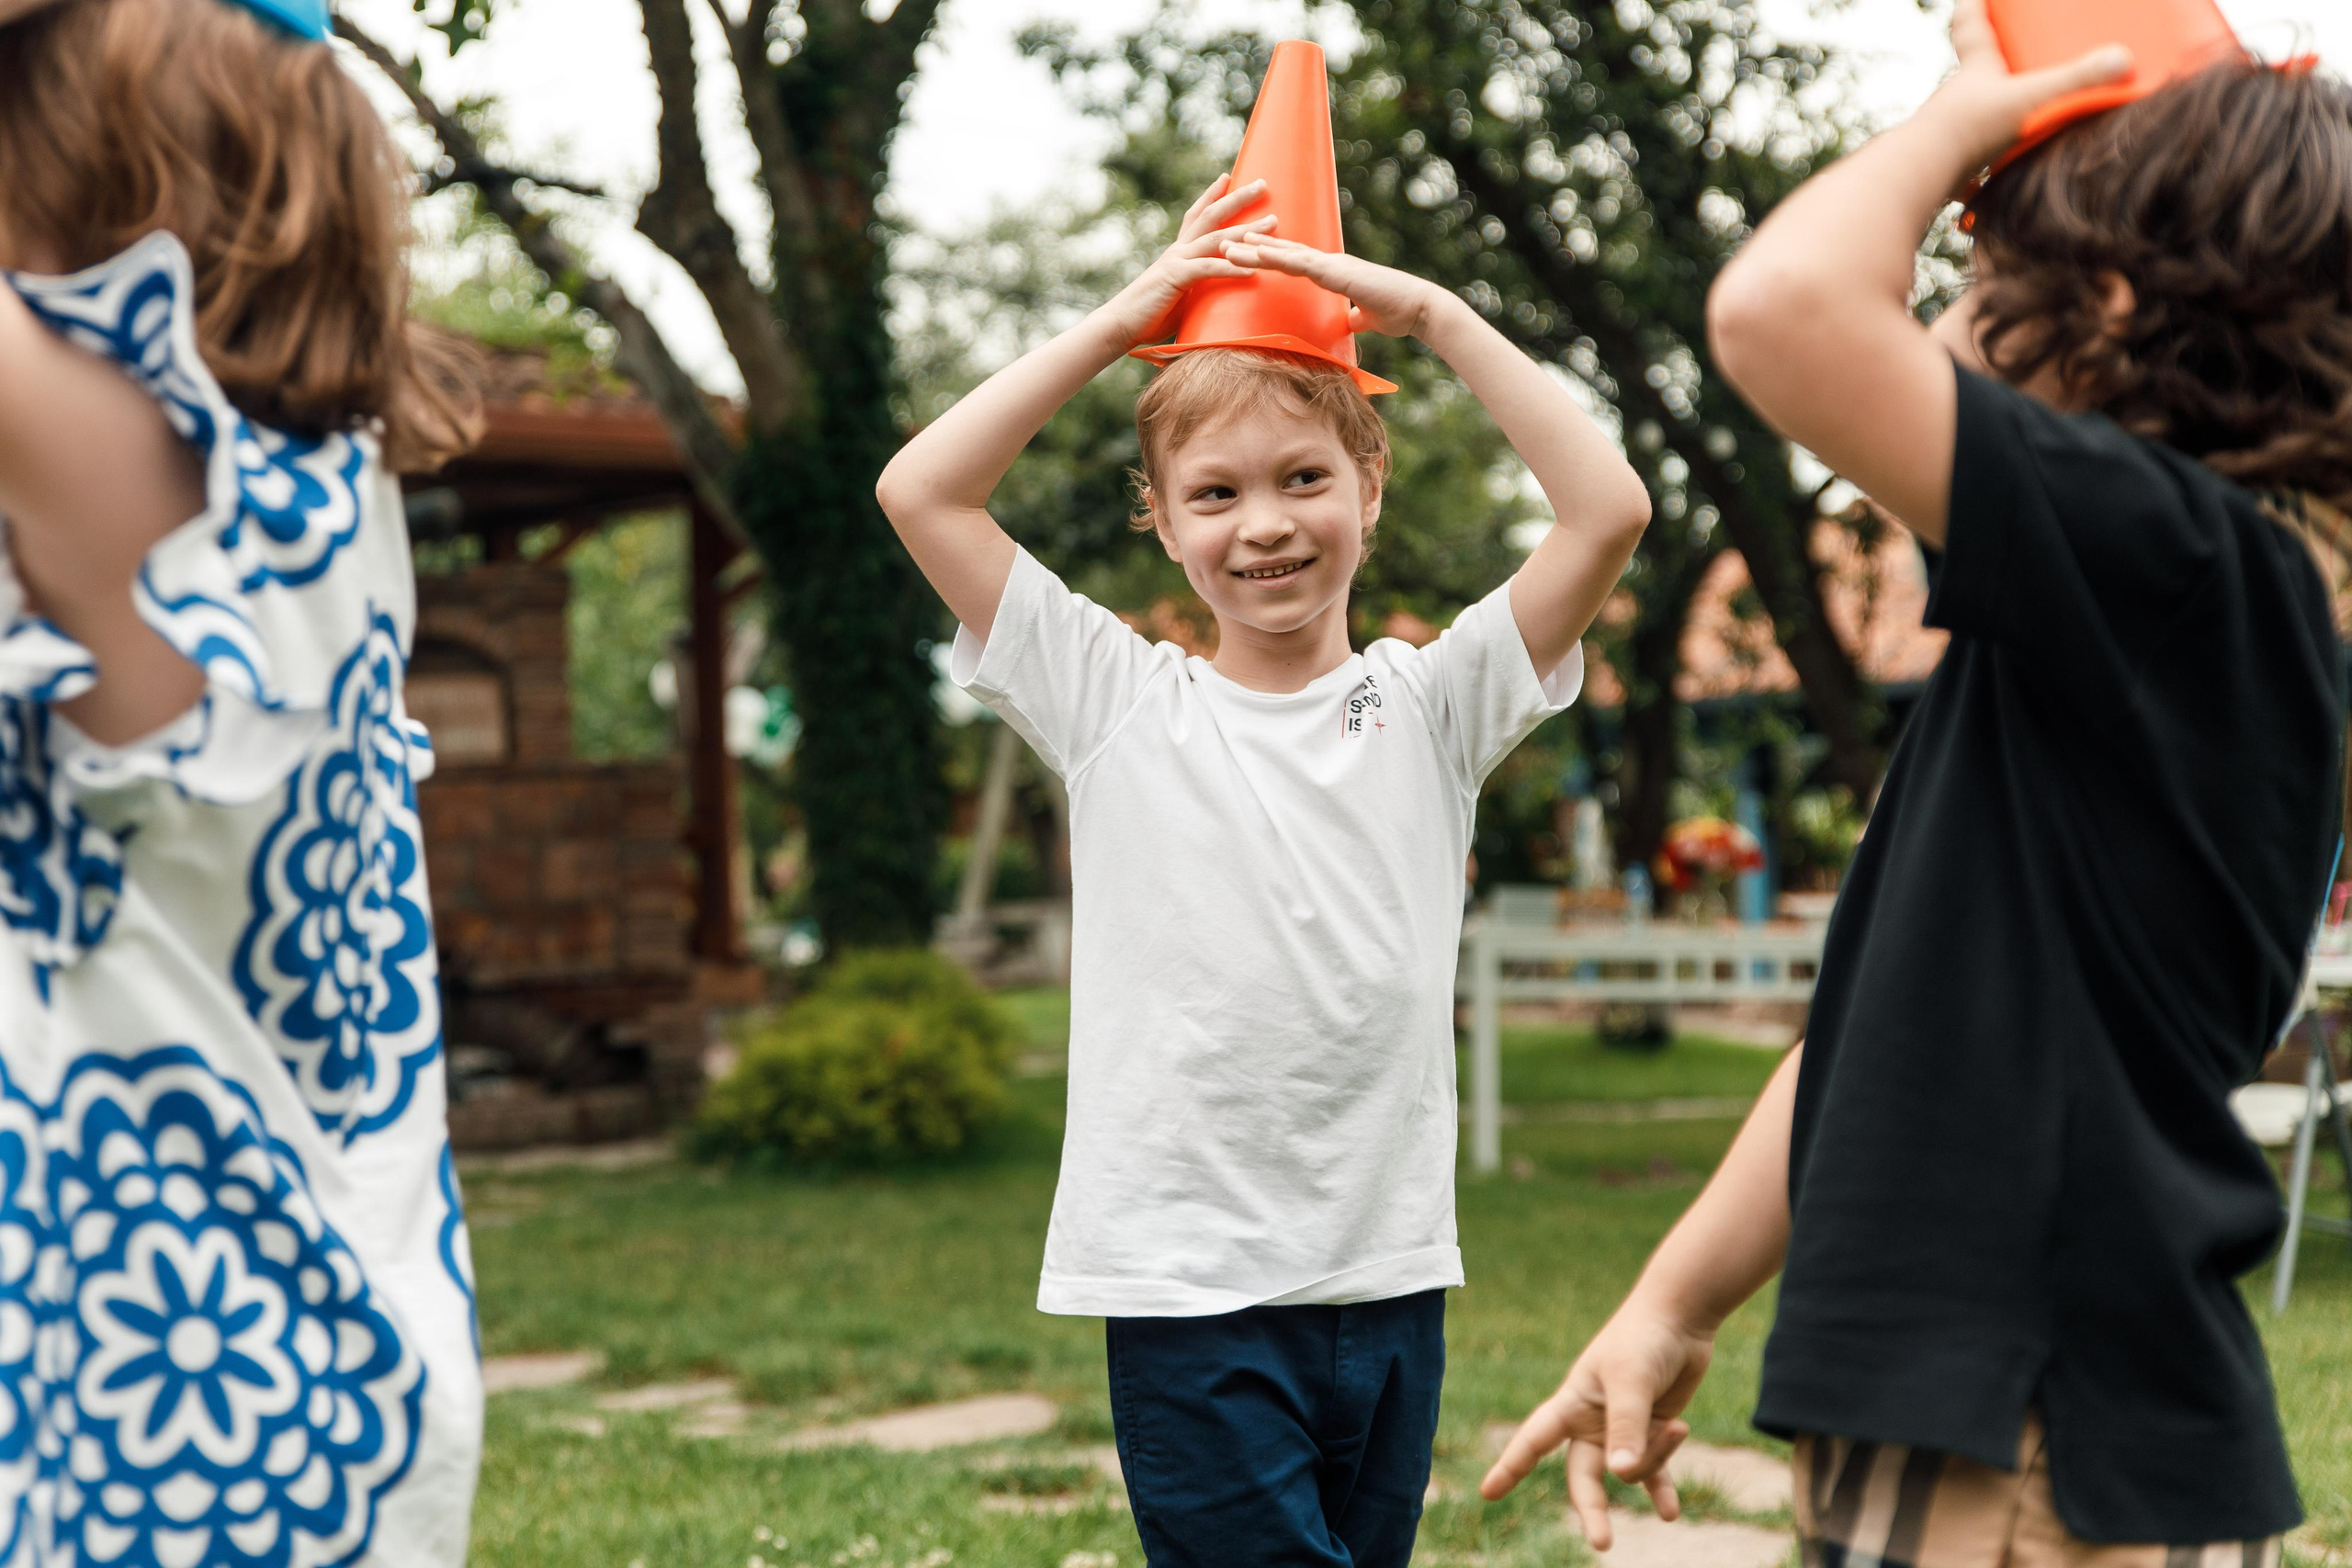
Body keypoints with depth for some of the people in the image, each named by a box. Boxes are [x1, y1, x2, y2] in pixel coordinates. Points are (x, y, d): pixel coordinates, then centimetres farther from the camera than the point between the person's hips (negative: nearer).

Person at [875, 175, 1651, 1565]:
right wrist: (1119, 323, -2)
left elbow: (1610, 509, -6)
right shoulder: (1118, 704, 3)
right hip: (1188, 1282, -2)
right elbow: (922, 490, -3)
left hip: (1390, 1275, 2)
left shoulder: (1429, 704, 5)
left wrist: (1434, 314, -3)